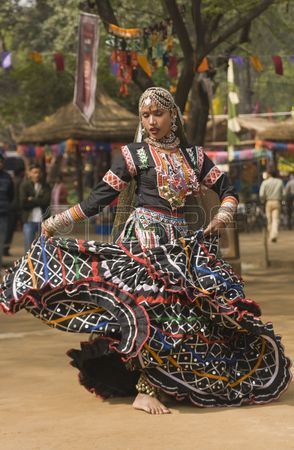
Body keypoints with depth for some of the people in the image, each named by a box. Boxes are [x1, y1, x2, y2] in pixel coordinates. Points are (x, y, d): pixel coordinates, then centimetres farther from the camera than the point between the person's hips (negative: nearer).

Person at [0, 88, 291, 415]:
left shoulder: (193, 156, 14)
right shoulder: (135, 154, 2)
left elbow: (227, 189, 19)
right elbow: (101, 196, 0)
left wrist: (223, 215, -1)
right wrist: (59, 222, -3)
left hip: (181, 242, 5)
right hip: (143, 238, -5)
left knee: (191, 307, -2)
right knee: (153, 303, -18)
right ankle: (145, 389, -18)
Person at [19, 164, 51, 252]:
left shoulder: (45, 186, 9)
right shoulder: (24, 185, 4)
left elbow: (46, 201, -7)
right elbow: (23, 203, -8)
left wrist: (32, 200, -6)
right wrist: (38, 202, -5)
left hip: (43, 220, 1)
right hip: (29, 220, -1)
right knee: (29, 248, -1)